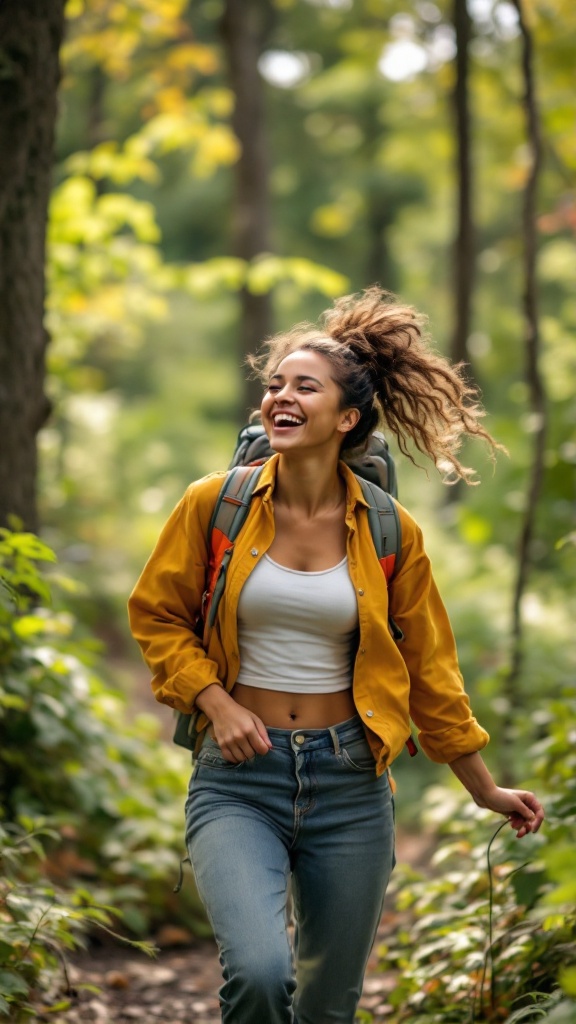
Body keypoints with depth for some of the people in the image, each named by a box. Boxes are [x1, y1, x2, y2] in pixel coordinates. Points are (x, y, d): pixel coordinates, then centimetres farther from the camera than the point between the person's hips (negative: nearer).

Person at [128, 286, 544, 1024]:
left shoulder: (389, 532, -1)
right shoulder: (215, 505, -4)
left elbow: (428, 666, 9)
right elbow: (156, 615, 8)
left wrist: (485, 790, 14)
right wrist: (216, 702, -8)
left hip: (349, 779, 2)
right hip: (240, 777, -2)